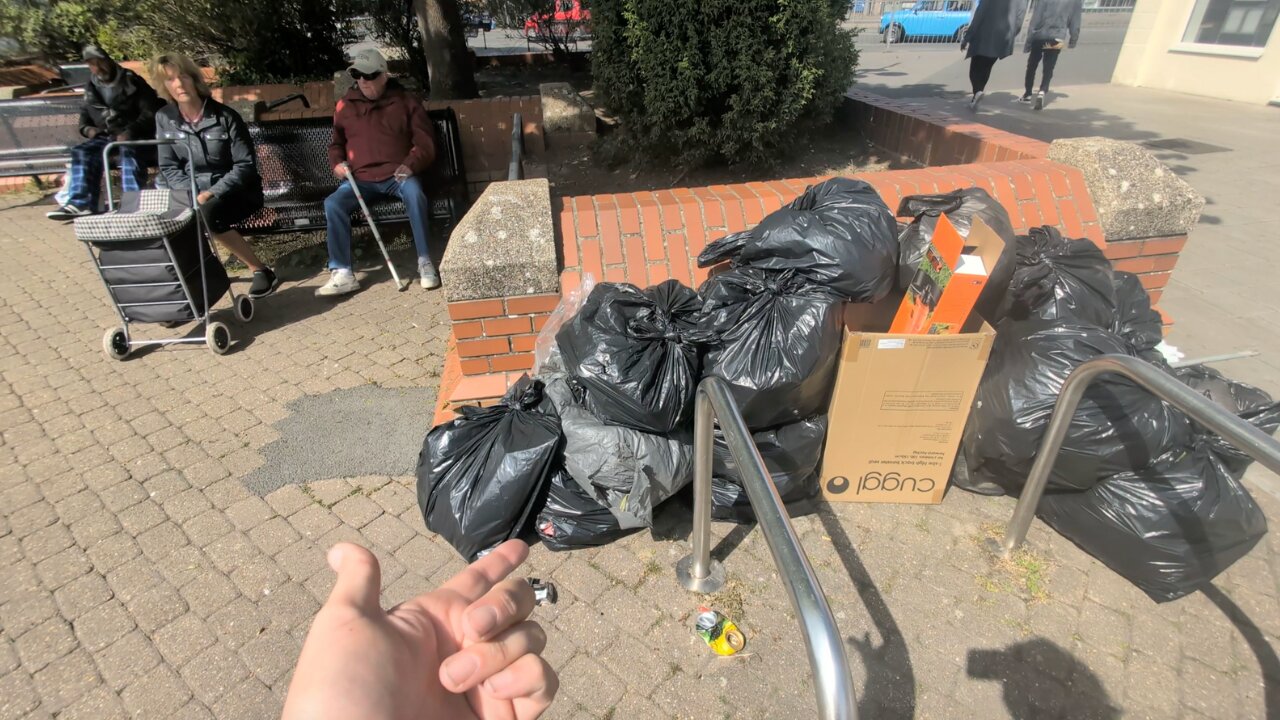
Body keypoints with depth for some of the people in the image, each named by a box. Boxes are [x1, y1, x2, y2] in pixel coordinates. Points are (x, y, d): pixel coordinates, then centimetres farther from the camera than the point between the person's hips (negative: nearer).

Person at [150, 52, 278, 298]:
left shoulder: (225, 116, -10)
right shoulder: (164, 118, 2)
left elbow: (245, 166, -13)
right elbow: (169, 168, 3)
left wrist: (210, 194, -22)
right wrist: (192, 194, -16)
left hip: (235, 192, -4)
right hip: (191, 190, 4)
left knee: (207, 214, -34)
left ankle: (261, 271, -24)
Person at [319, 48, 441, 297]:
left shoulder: (406, 102, 9)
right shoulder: (345, 105, 16)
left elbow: (425, 142, 3)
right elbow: (336, 143, 27)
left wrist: (411, 164, -15)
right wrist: (337, 163, 6)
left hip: (398, 175, -2)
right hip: (360, 178, 3)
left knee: (415, 194, -36)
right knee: (332, 203, -24)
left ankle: (425, 262, -28)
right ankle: (342, 274, -22)